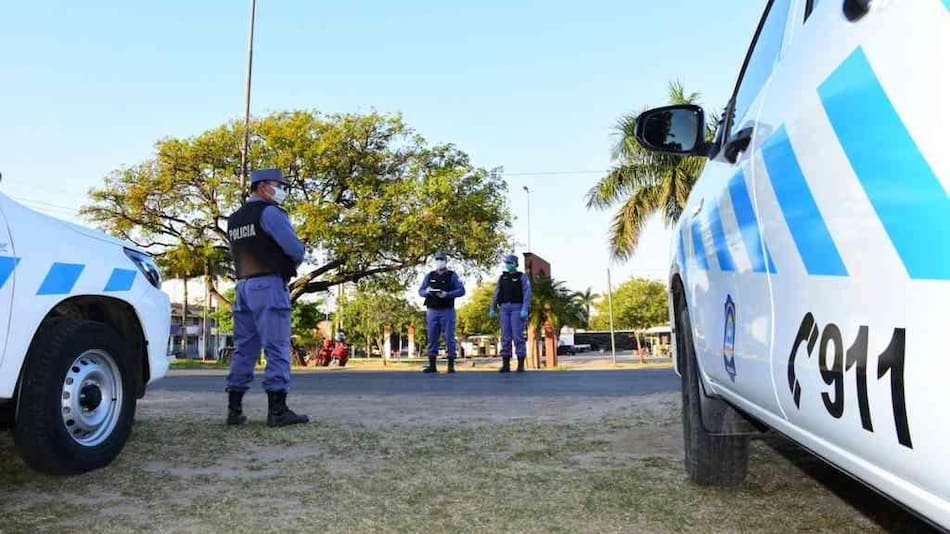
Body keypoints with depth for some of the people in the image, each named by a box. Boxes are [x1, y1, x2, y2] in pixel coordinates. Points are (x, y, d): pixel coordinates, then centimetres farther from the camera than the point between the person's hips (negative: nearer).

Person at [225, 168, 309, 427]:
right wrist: (293, 264, 7)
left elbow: (240, 254, 19)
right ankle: (277, 410, -9)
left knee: (244, 348, 9)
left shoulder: (234, 219, 18)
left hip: (243, 286, 8)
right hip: (269, 286, -8)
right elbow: (295, 248, -15)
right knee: (277, 347, -7)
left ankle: (234, 409, 10)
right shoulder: (270, 212, -8)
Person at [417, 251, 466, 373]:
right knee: (432, 337, 2)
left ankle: (451, 365, 0)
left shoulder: (452, 276, 5)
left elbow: (461, 290, -5)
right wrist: (426, 291, -13)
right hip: (432, 311, 3)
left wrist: (447, 294, -19)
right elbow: (420, 291, 10)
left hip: (447, 311, -3)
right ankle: (432, 365, 6)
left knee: (449, 337, -4)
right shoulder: (429, 276, 14)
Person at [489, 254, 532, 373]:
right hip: (505, 309, 4)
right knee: (505, 337, 0)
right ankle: (506, 365, 1)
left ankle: (521, 365, -5)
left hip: (517, 308, -4)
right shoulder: (502, 277, 15)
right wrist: (492, 309, 5)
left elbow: (527, 294, -9)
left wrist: (525, 310, -21)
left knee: (518, 336, -9)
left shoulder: (522, 277, 1)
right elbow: (496, 295, 14)